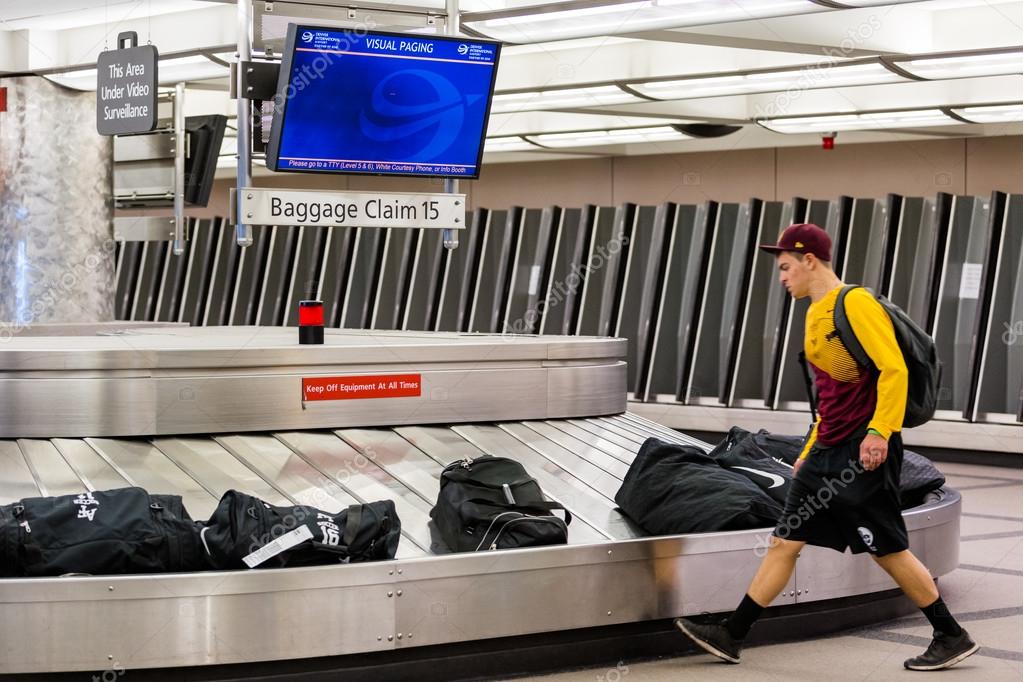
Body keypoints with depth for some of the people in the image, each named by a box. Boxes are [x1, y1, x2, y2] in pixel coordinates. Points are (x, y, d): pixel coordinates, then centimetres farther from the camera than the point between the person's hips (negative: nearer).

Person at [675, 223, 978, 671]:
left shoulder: (855, 303, -12)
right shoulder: (816, 315, 16)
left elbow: (894, 369, -19)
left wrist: (879, 431, -27)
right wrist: (810, 451, 24)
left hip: (864, 451, -9)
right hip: (829, 451, 9)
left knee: (888, 550, -2)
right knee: (784, 541, 7)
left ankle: (952, 638, 13)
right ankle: (731, 636, 10)